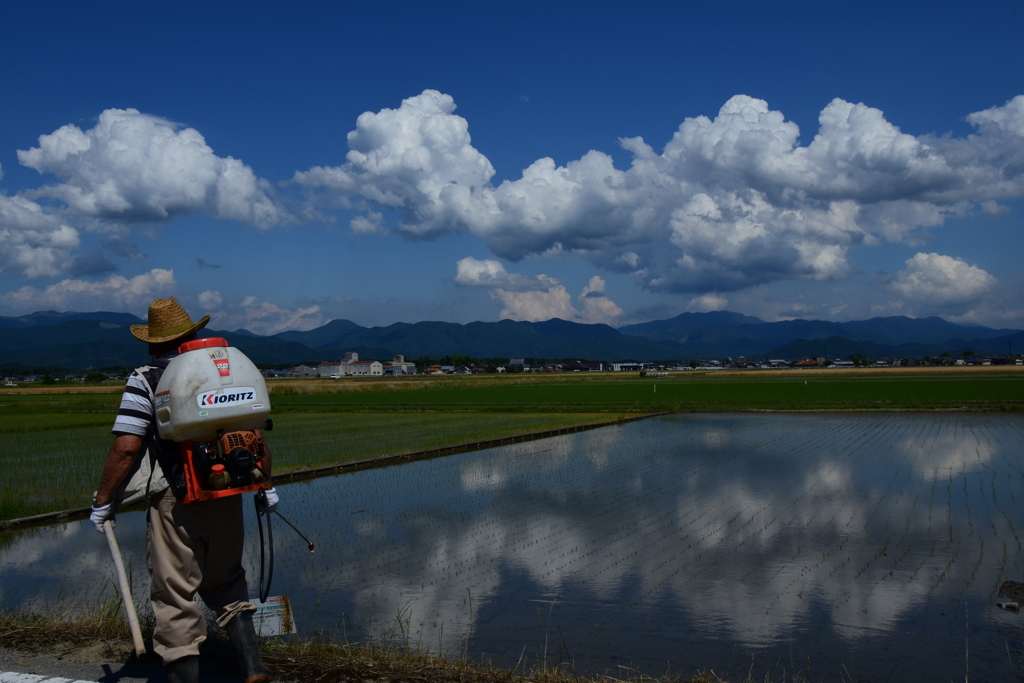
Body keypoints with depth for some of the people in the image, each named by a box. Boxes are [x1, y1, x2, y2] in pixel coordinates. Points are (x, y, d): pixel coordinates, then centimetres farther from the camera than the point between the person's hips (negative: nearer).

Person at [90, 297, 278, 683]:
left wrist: (103, 503, -4)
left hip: (175, 503, -5)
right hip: (228, 500, 5)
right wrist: (266, 488, 17)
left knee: (175, 598, 6)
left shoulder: (146, 380, -5)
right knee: (225, 584, 22)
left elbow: (126, 448, -14)